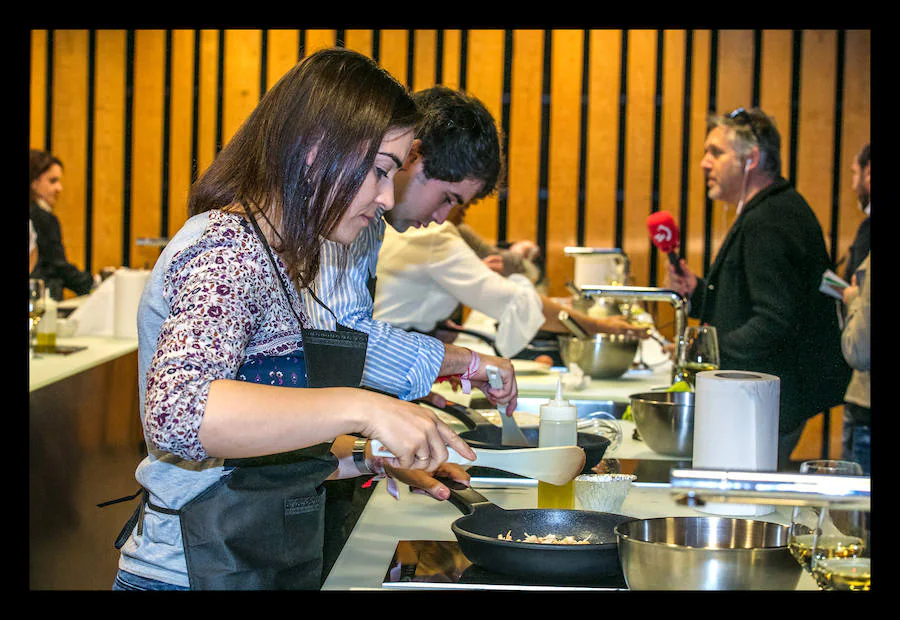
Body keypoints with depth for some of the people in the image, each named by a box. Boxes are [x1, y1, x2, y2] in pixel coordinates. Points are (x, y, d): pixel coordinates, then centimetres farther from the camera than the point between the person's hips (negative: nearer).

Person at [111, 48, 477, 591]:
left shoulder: (270, 257, 13)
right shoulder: (225, 250, -17)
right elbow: (176, 411, -36)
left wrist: (376, 458, 8)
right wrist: (360, 408, -38)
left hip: (266, 567, 10)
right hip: (195, 572, -10)